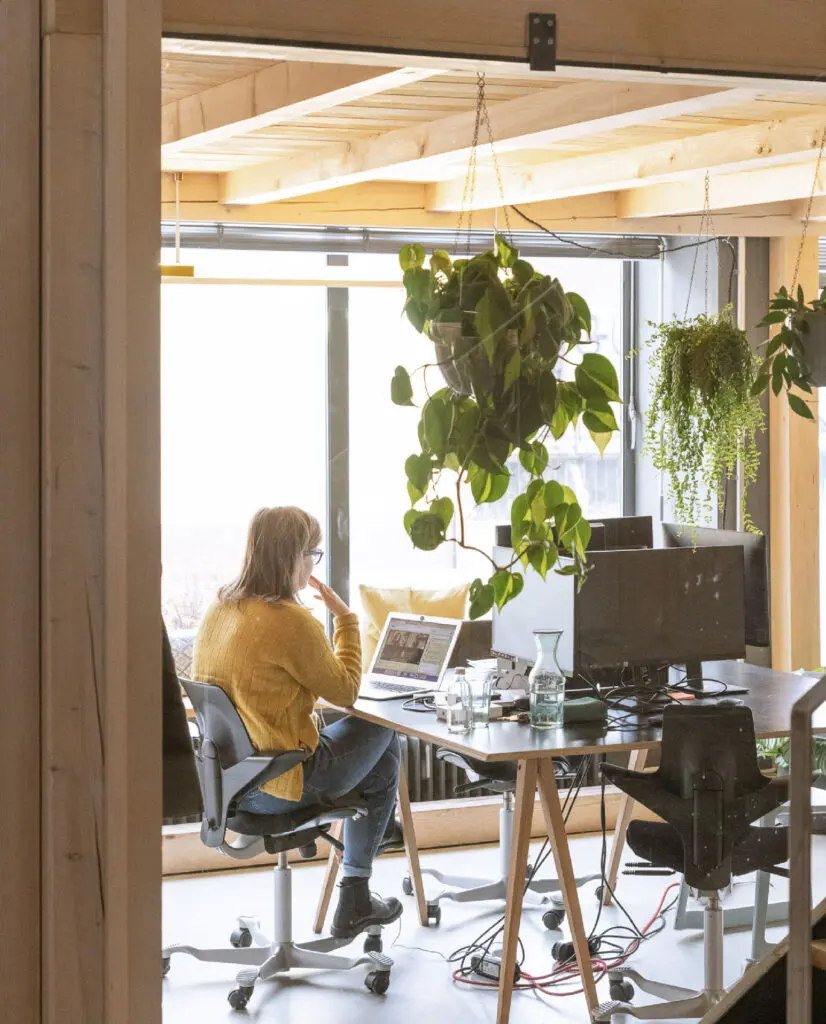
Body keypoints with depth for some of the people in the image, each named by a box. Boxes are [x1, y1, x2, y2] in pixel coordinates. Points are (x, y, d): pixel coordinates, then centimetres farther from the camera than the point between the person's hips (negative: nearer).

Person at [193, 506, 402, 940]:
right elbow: (345, 690, -9)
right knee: (383, 736, 16)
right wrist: (345, 618, -2)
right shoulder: (292, 621, -23)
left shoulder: (219, 610, 2)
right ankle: (354, 902, 21)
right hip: (276, 787, -8)